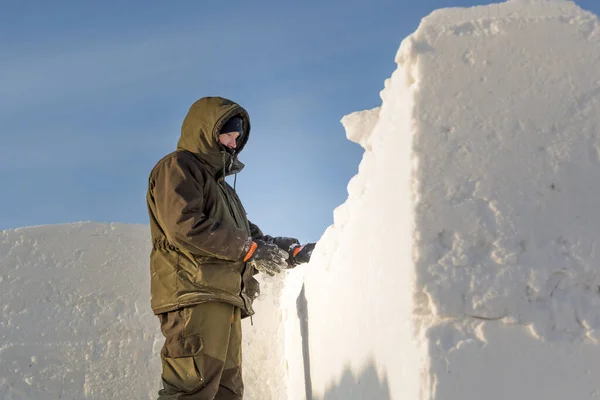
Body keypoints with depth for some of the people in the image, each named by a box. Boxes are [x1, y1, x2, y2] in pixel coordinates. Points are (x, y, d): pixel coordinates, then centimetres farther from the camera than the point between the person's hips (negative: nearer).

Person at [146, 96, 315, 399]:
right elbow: (184, 225, -15)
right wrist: (251, 249, -14)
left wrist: (273, 247, 2)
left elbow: (246, 232, 24)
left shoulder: (220, 184, 32)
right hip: (194, 296, -10)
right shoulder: (177, 167, 2)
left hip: (225, 301, 10)